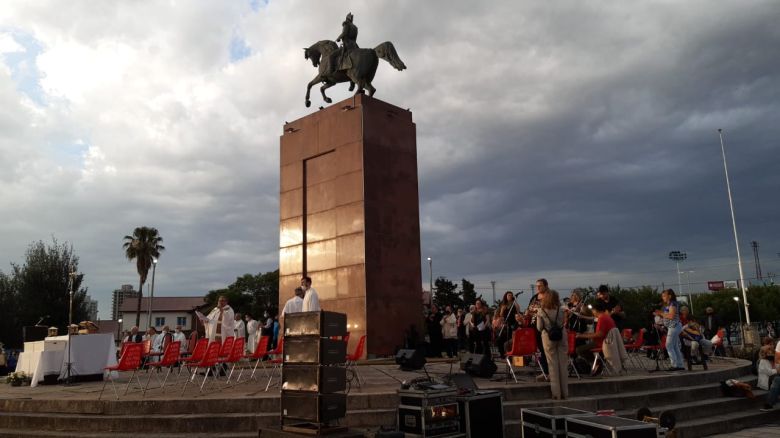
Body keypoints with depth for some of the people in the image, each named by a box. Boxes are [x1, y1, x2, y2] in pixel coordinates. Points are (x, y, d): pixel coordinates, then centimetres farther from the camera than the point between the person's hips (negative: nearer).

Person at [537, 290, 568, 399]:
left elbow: (539, 328, -5)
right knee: (563, 364, 9)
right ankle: (564, 393, 15)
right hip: (561, 337, 1)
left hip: (548, 338, -1)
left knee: (553, 365, 5)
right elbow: (564, 323, 5)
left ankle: (556, 393, 7)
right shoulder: (561, 310, -6)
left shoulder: (541, 311, -9)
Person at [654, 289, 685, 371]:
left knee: (669, 346, -9)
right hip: (672, 327, 10)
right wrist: (660, 313, 4)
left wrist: (661, 313, -14)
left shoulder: (673, 304, -12)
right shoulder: (668, 305, 17)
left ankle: (675, 365, -9)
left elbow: (671, 316, -22)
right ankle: (680, 365, 13)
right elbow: (667, 316, 17)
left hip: (673, 327, -10)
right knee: (675, 347, 10)